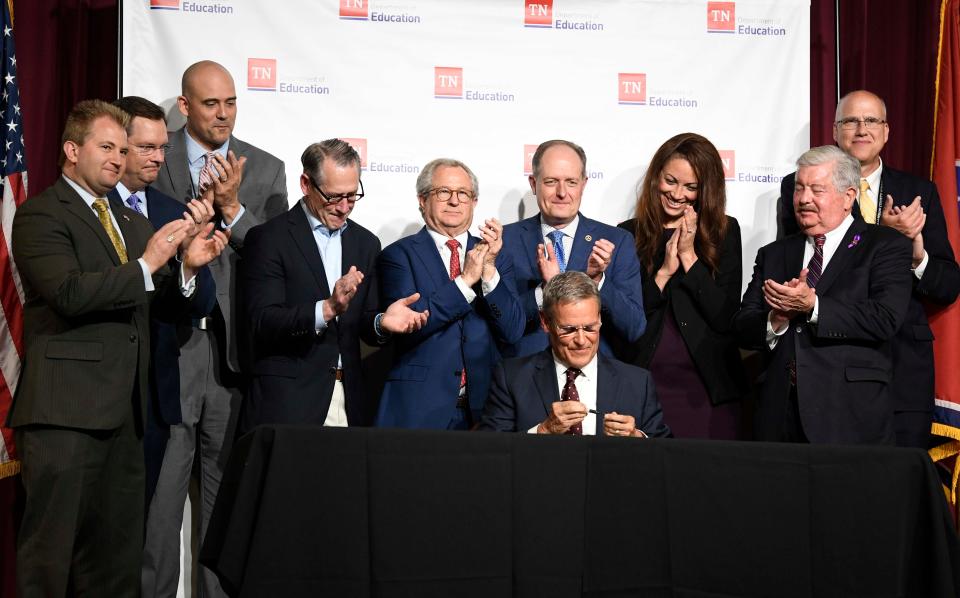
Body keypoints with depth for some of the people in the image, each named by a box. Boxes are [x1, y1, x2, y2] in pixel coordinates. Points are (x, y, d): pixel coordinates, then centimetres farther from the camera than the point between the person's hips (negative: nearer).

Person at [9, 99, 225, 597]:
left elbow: (165, 307, 18)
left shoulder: (132, 222, 22)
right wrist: (147, 264, -16)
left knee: (117, 552, 10)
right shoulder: (40, 215, -2)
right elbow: (69, 293, -18)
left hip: (124, 408, 7)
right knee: (51, 546, -4)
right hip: (66, 408, -7)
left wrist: (188, 268, -1)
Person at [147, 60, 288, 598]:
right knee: (161, 483, -1)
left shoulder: (265, 169, 10)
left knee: (226, 486, 10)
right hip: (169, 345, -2)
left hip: (234, 347, 2)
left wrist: (231, 209, -11)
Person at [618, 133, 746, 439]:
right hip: (643, 386, 0)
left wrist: (689, 257, -8)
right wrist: (664, 272, -10)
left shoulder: (725, 232, 5)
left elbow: (726, 318, -4)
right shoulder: (627, 234, 5)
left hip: (708, 389, 0)